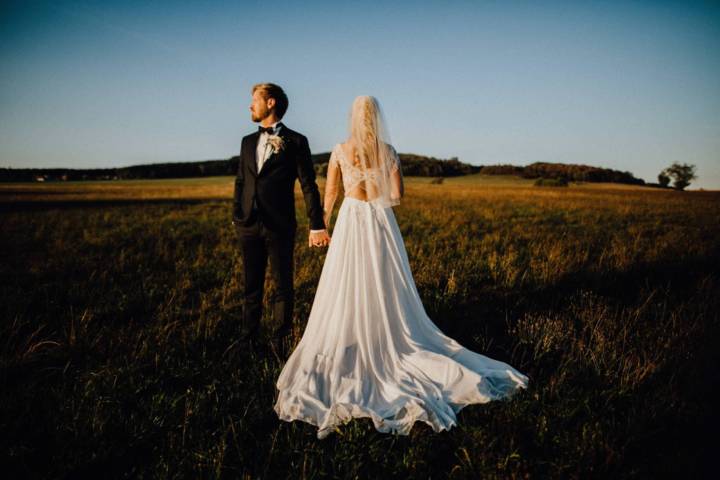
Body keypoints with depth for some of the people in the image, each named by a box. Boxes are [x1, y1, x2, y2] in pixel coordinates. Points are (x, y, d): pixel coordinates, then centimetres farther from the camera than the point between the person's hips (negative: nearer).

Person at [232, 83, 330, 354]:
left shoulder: (295, 141, -1)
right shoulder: (248, 141, 15)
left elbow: (308, 186, -5)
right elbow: (240, 181, 19)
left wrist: (317, 226, -9)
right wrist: (236, 215, 12)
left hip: (280, 226, -5)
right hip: (249, 226, 5)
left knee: (282, 284, 5)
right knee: (251, 284, 12)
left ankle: (281, 341, 18)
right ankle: (249, 337, 24)